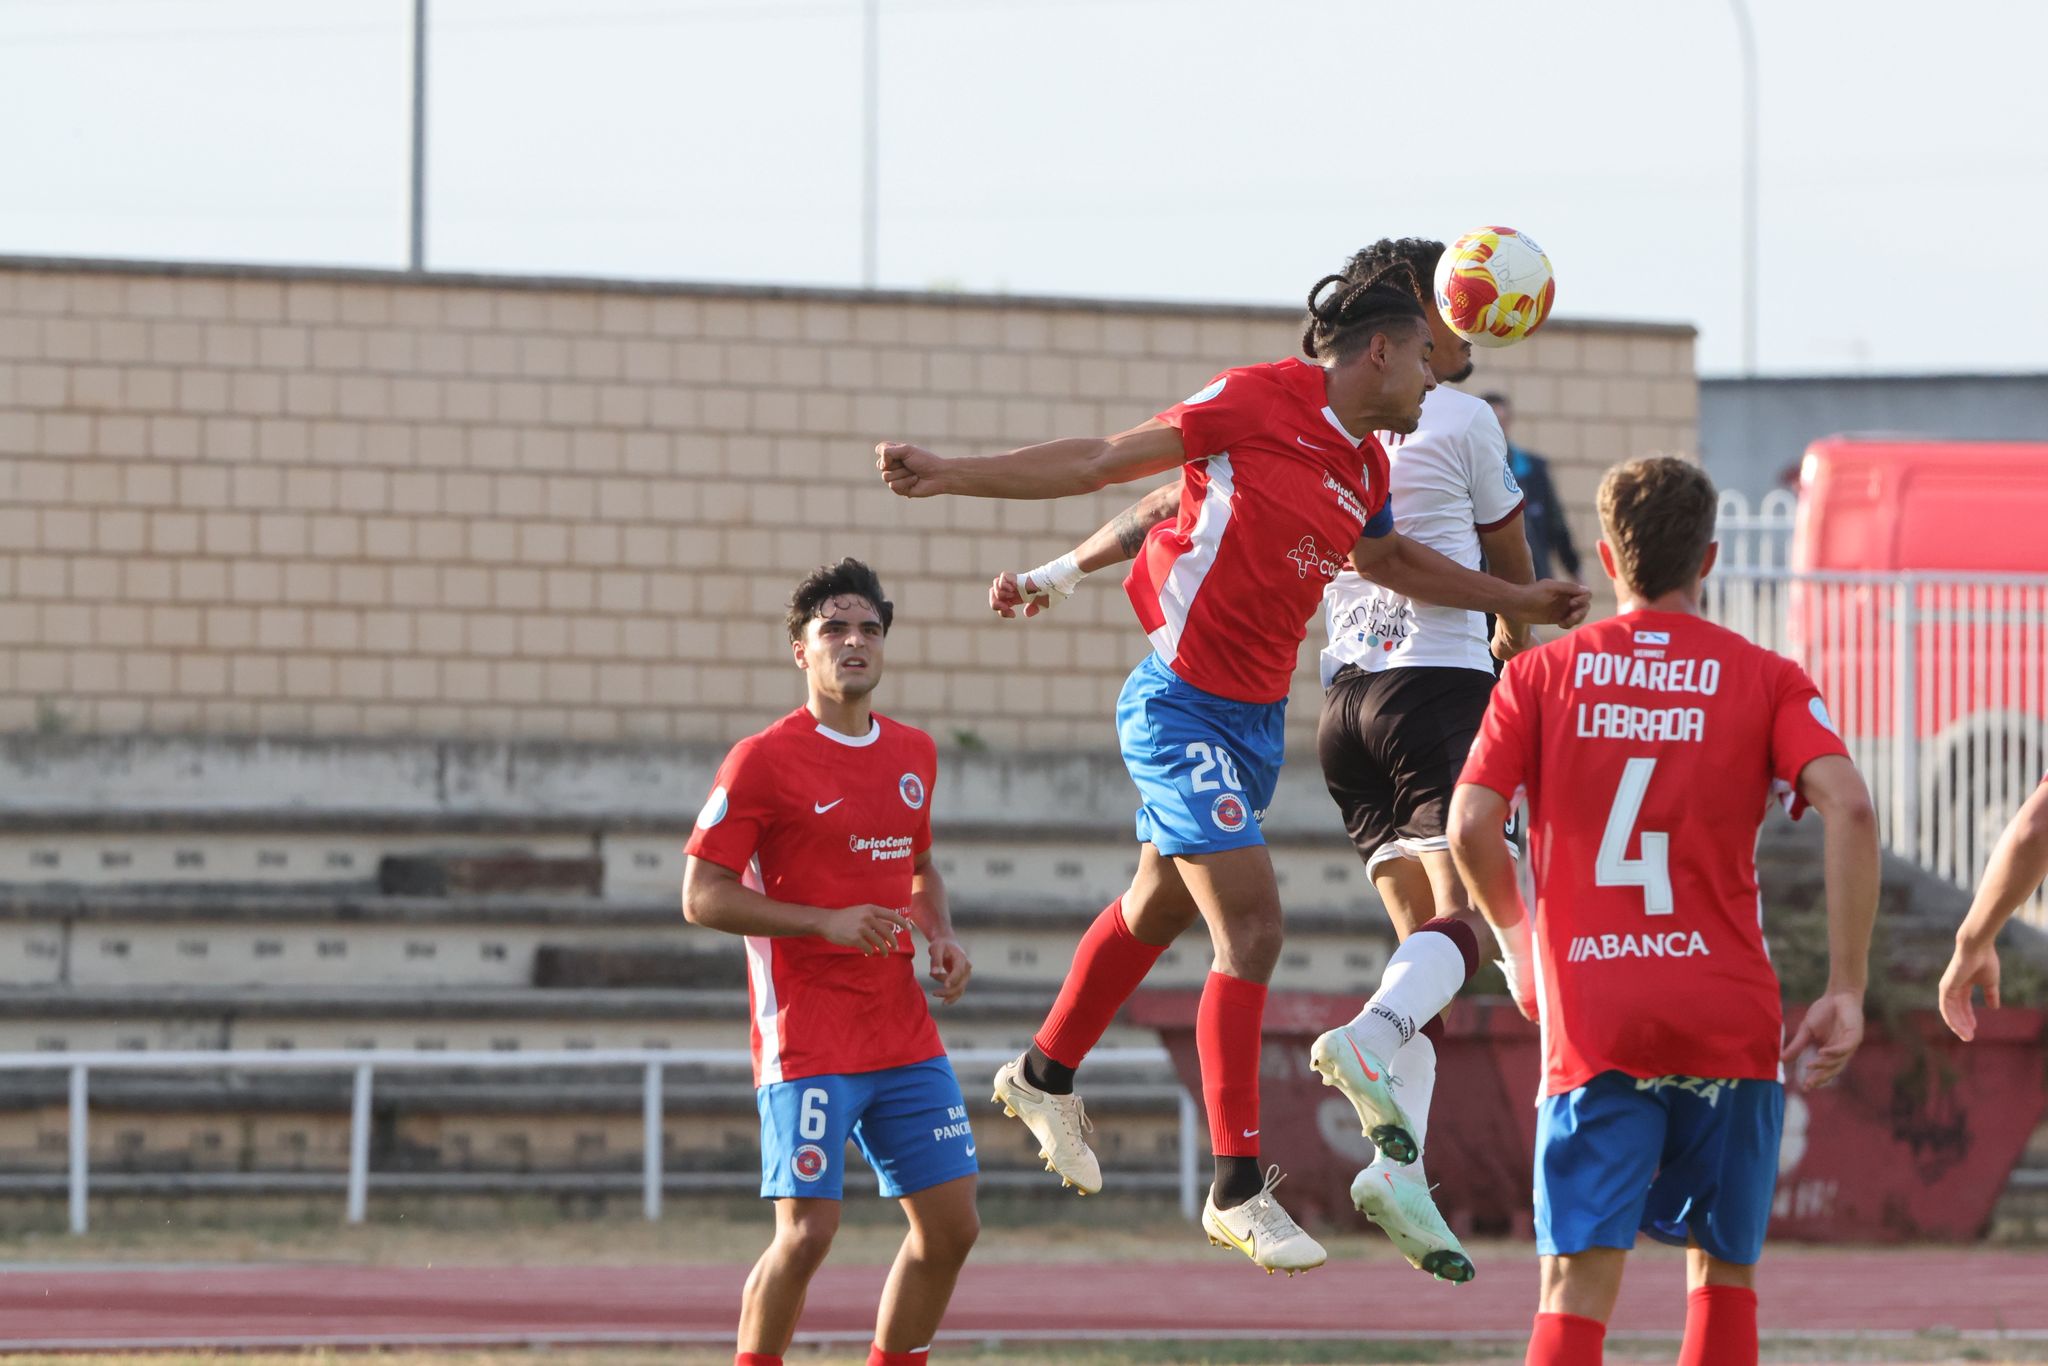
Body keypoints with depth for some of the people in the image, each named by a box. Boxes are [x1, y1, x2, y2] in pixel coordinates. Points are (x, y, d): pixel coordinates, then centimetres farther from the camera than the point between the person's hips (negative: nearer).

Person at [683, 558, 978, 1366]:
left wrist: (941, 936, 6)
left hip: (903, 1035, 7)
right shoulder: (764, 761, -9)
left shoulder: (914, 754, 11)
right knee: (807, 1235, -14)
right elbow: (702, 898, -10)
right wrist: (828, 922, -19)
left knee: (950, 1226, 4)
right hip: (808, 1041, -7)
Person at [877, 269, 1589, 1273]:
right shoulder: (1259, 403, -13)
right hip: (1183, 707, -9)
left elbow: (1389, 558, 31)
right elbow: (1105, 462, -10)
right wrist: (951, 475, -13)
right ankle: (1237, 1190, -9)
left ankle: (1046, 1078, 47)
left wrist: (1515, 601, 35)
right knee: (1251, 929, -14)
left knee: (1161, 907, 25)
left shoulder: (1364, 466, 10)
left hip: (1256, 718, 9)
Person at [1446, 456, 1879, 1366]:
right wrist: (1847, 992, -7)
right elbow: (1848, 807, -10)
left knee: (1578, 1281, -5)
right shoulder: (1766, 679, 5)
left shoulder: (1541, 675, 6)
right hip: (1730, 1017, 0)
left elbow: (1471, 828, -4)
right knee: (1724, 1269, 15)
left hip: (1591, 1023, 0)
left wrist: (1515, 936, 16)